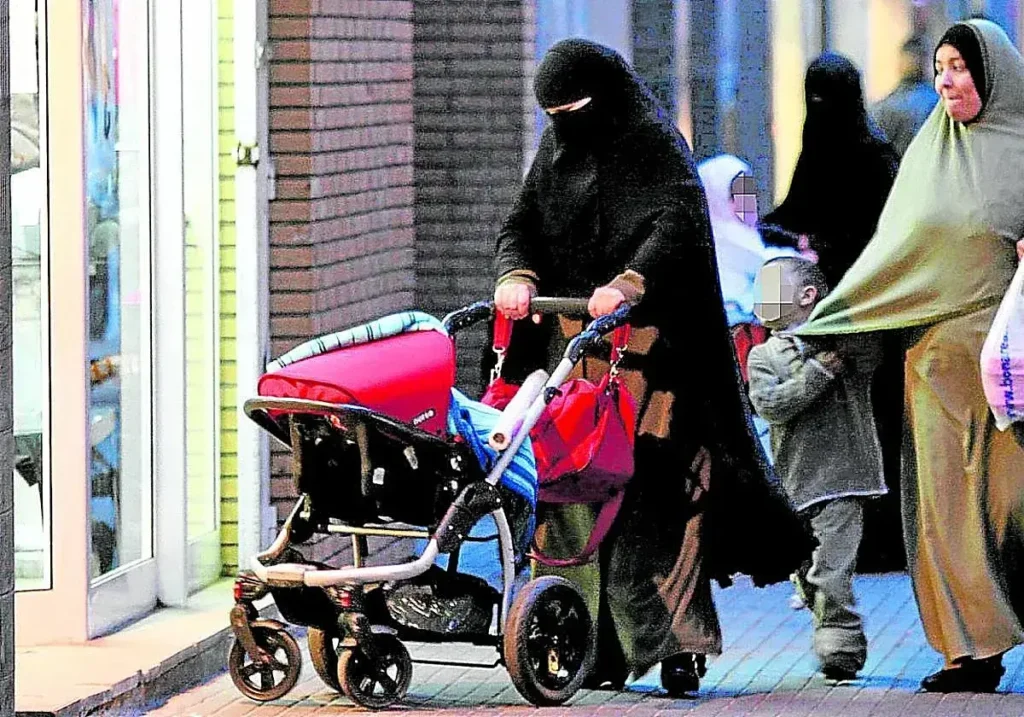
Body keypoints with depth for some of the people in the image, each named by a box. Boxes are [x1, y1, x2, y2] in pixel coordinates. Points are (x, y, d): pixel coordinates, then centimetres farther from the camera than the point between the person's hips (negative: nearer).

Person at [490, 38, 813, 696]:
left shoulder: (656, 148, -2)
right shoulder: (556, 154, 17)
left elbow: (676, 222, -16)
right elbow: (522, 225, 14)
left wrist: (627, 283, -33)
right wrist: (518, 275, -10)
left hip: (644, 350, -5)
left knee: (653, 485, -13)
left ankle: (679, 639, -11)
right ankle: (602, 649, -1)